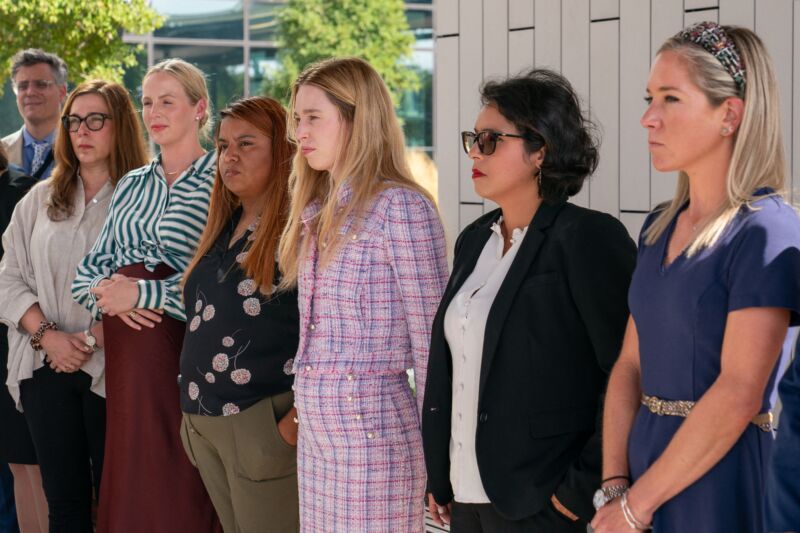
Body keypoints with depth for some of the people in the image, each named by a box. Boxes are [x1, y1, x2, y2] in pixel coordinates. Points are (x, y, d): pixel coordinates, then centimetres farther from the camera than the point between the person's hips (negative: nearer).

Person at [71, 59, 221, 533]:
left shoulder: (220, 183, -3)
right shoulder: (133, 184, 17)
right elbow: (90, 270, 14)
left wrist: (140, 293, -17)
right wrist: (106, 293, -8)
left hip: (183, 347, -6)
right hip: (126, 355, 6)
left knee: (179, 490, -5)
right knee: (127, 484, 9)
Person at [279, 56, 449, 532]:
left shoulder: (400, 207, -12)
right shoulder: (318, 210, 12)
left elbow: (430, 339, -12)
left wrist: (437, 449, -10)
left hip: (371, 424, -8)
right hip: (315, 423, 8)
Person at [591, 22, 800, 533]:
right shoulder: (659, 227, 9)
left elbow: (739, 394, -20)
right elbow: (630, 365, 7)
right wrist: (615, 485, -5)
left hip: (720, 475, -7)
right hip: (649, 466, 7)